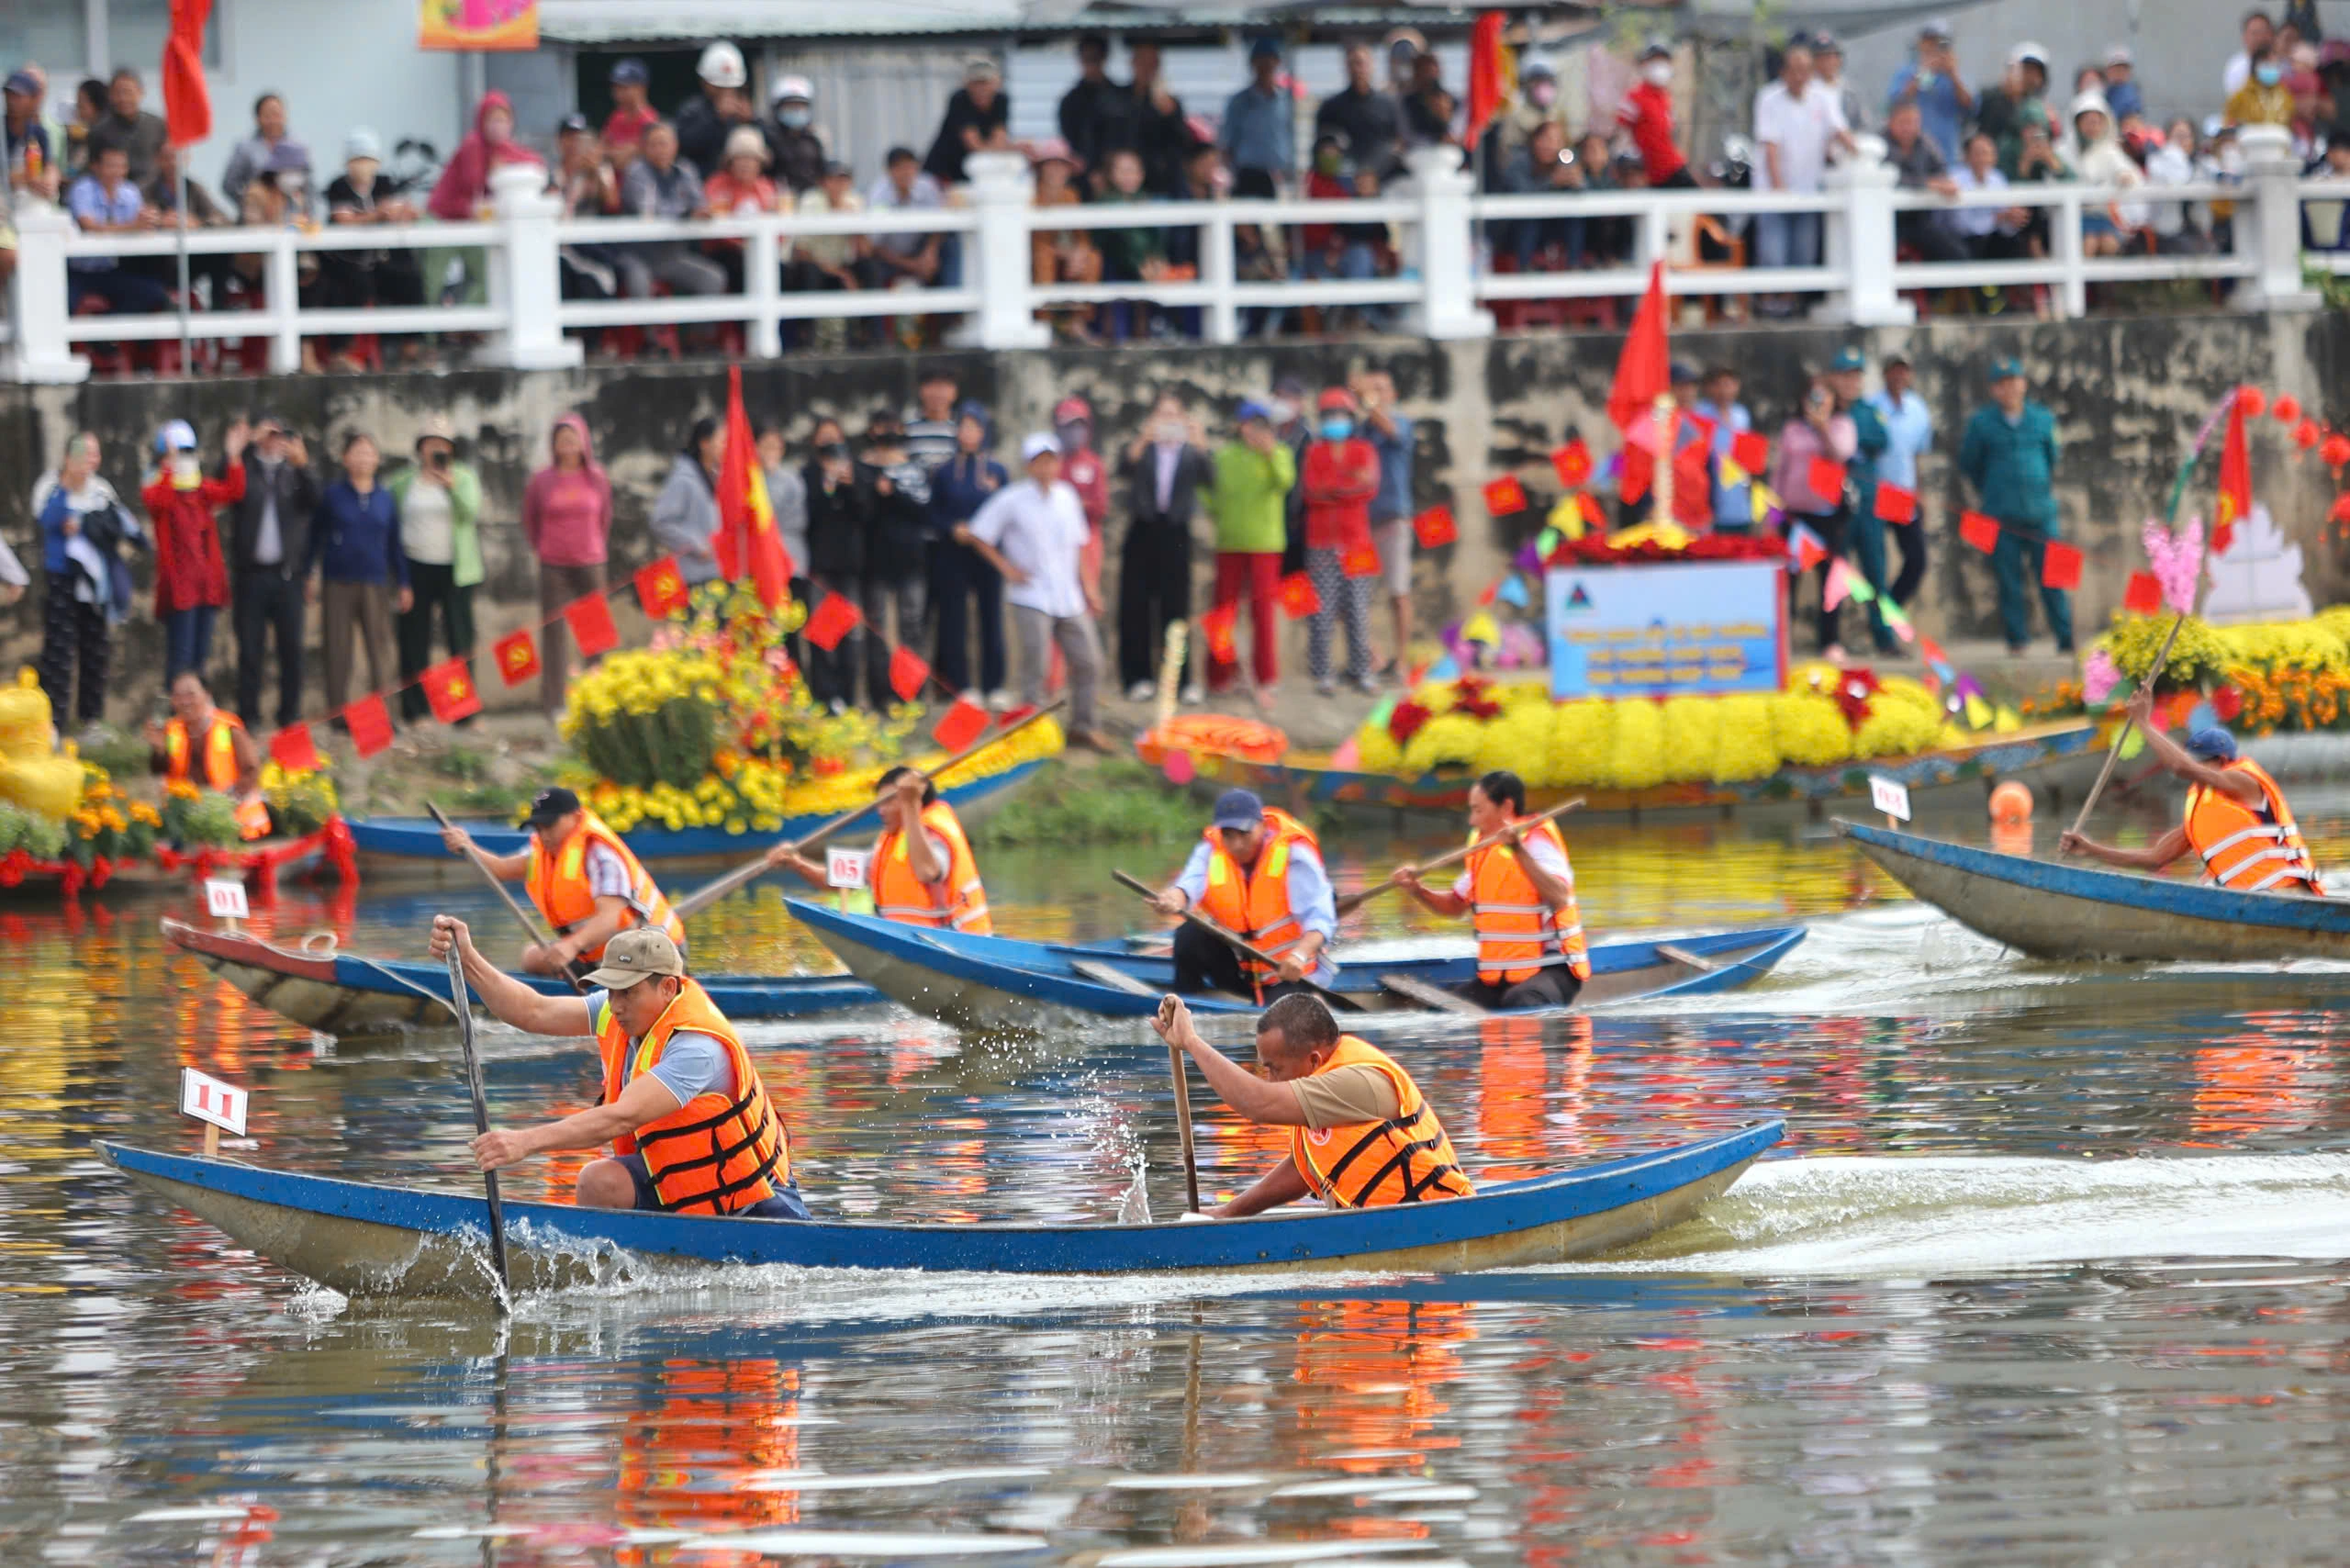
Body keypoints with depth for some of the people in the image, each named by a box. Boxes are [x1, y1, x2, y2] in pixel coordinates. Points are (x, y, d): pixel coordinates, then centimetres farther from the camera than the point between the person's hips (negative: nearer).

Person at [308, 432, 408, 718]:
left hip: (375, 584, 2)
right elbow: (315, 537, 6)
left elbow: (394, 544, 14)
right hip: (339, 584, -2)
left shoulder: (384, 498, 10)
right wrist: (306, 575, 2)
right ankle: (338, 709, 6)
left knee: (380, 646, -3)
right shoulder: (333, 496, 3)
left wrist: (402, 584, 14)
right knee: (338, 650, 0)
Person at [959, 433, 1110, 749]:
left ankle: (1082, 726, 18)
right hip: (1031, 599, -5)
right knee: (1035, 664, -9)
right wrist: (1007, 567, -6)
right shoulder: (1012, 500, -7)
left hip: (1068, 599, 5)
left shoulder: (1066, 496, 8)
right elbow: (979, 536, -1)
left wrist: (1086, 587, 16)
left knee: (1087, 660, 4)